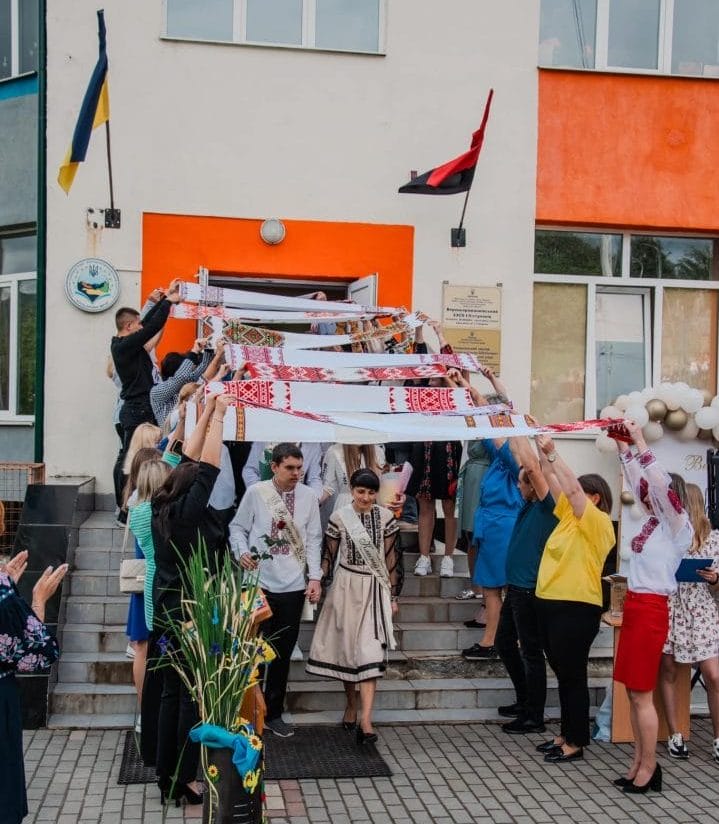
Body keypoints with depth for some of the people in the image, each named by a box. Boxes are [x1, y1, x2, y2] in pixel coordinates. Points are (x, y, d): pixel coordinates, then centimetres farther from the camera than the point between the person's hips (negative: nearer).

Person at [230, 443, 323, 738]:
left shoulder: (308, 496, 2)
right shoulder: (256, 492, -4)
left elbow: (313, 539, 6)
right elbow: (238, 527, 4)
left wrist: (315, 576, 0)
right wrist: (242, 552, -15)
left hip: (293, 586, 3)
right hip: (259, 582, -3)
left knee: (283, 653, 11)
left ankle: (273, 713, 25)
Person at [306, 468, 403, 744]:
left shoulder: (386, 518, -1)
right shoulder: (339, 517, -2)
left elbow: (391, 558, 3)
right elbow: (329, 555, 4)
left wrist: (393, 596, 4)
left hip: (374, 590, -1)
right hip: (345, 587, 1)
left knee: (370, 652, -9)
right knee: (346, 647, 9)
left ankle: (365, 720, -13)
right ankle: (351, 704, 30)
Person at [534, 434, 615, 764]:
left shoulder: (599, 523, -9)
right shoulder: (570, 516, 12)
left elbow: (573, 488, -20)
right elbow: (555, 484, 10)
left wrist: (553, 454, -20)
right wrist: (543, 454, -1)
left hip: (576, 608, -8)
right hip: (551, 603, 8)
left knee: (573, 675, 0)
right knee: (562, 673, 15)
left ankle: (576, 742, 10)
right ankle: (567, 733, 25)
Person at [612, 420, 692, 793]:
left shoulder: (677, 525, -9)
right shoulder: (654, 520, 12)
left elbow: (660, 482, -22)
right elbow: (637, 481, 20)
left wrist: (640, 441, -20)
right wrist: (623, 445, 18)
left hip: (650, 609, -9)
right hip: (634, 606, 9)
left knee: (642, 694, -4)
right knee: (633, 692, 10)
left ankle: (649, 769, 5)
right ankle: (638, 764, 18)